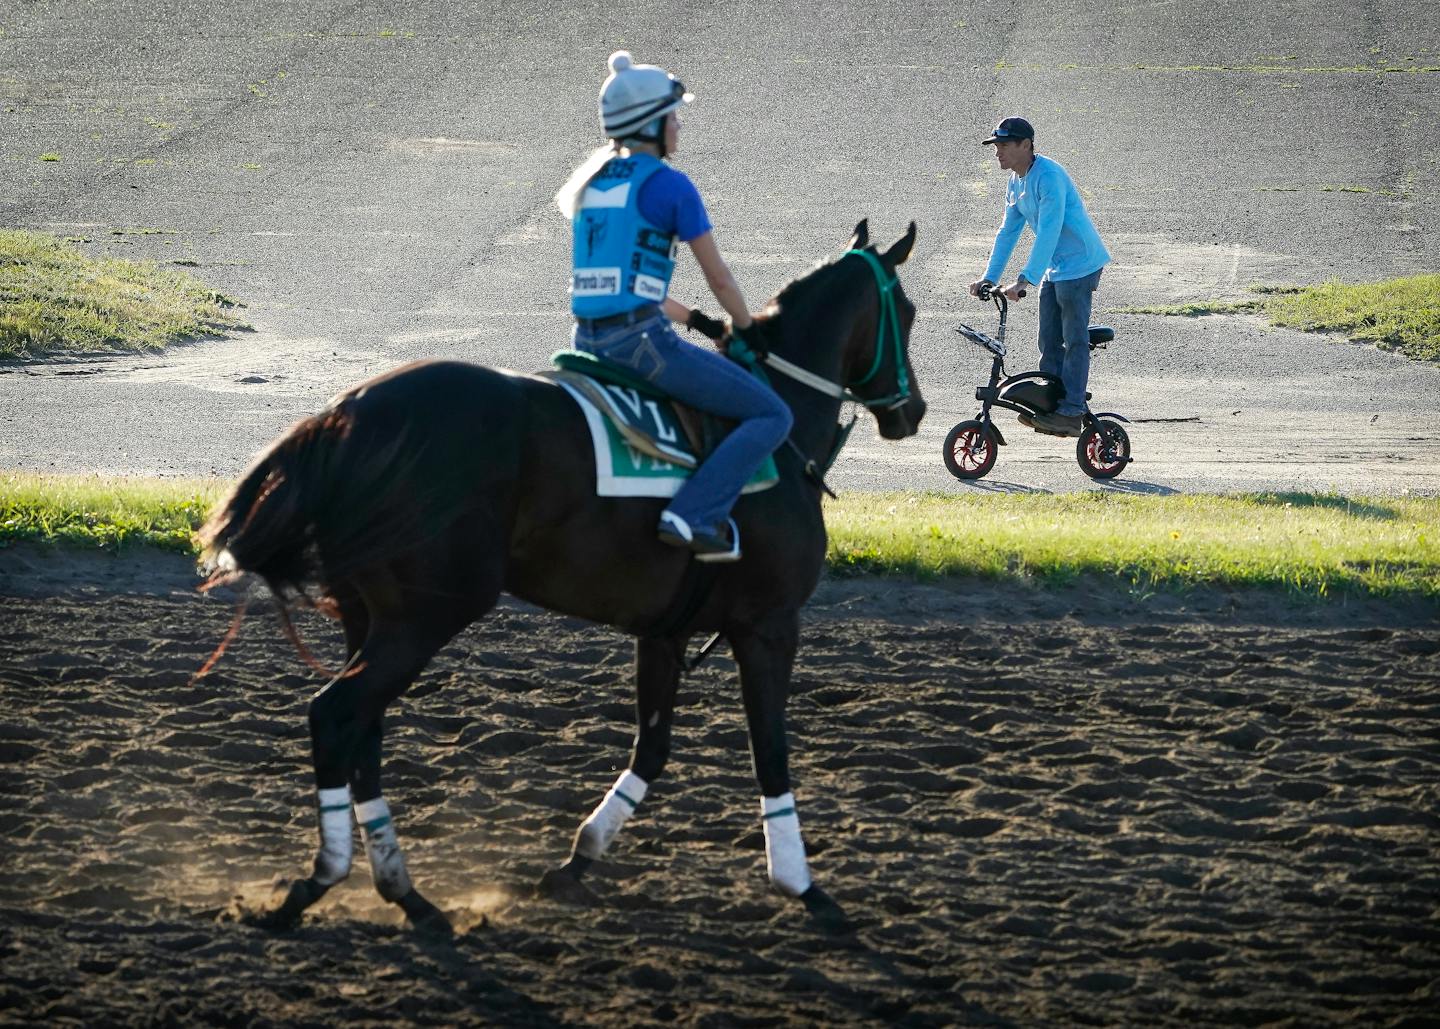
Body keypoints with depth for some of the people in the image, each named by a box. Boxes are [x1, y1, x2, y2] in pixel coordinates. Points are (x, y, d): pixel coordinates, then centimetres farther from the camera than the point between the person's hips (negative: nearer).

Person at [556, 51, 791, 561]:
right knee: (771, 415, -3)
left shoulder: (594, 184, 17)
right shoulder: (669, 185, -6)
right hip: (641, 340, -8)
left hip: (589, 340, 8)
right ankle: (694, 514, -18)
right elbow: (718, 275, 0)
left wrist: (695, 319, 28)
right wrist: (746, 330, 17)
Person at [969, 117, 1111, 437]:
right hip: (1055, 269, 9)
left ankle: (1070, 413, -9)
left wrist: (1025, 280, -33)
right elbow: (1008, 231, 15)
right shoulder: (1016, 182, 9)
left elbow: (1049, 231, -28)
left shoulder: (1049, 177, -21)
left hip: (1079, 264, -9)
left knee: (1074, 340, -8)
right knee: (1049, 342, 8)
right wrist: (989, 278, 8)